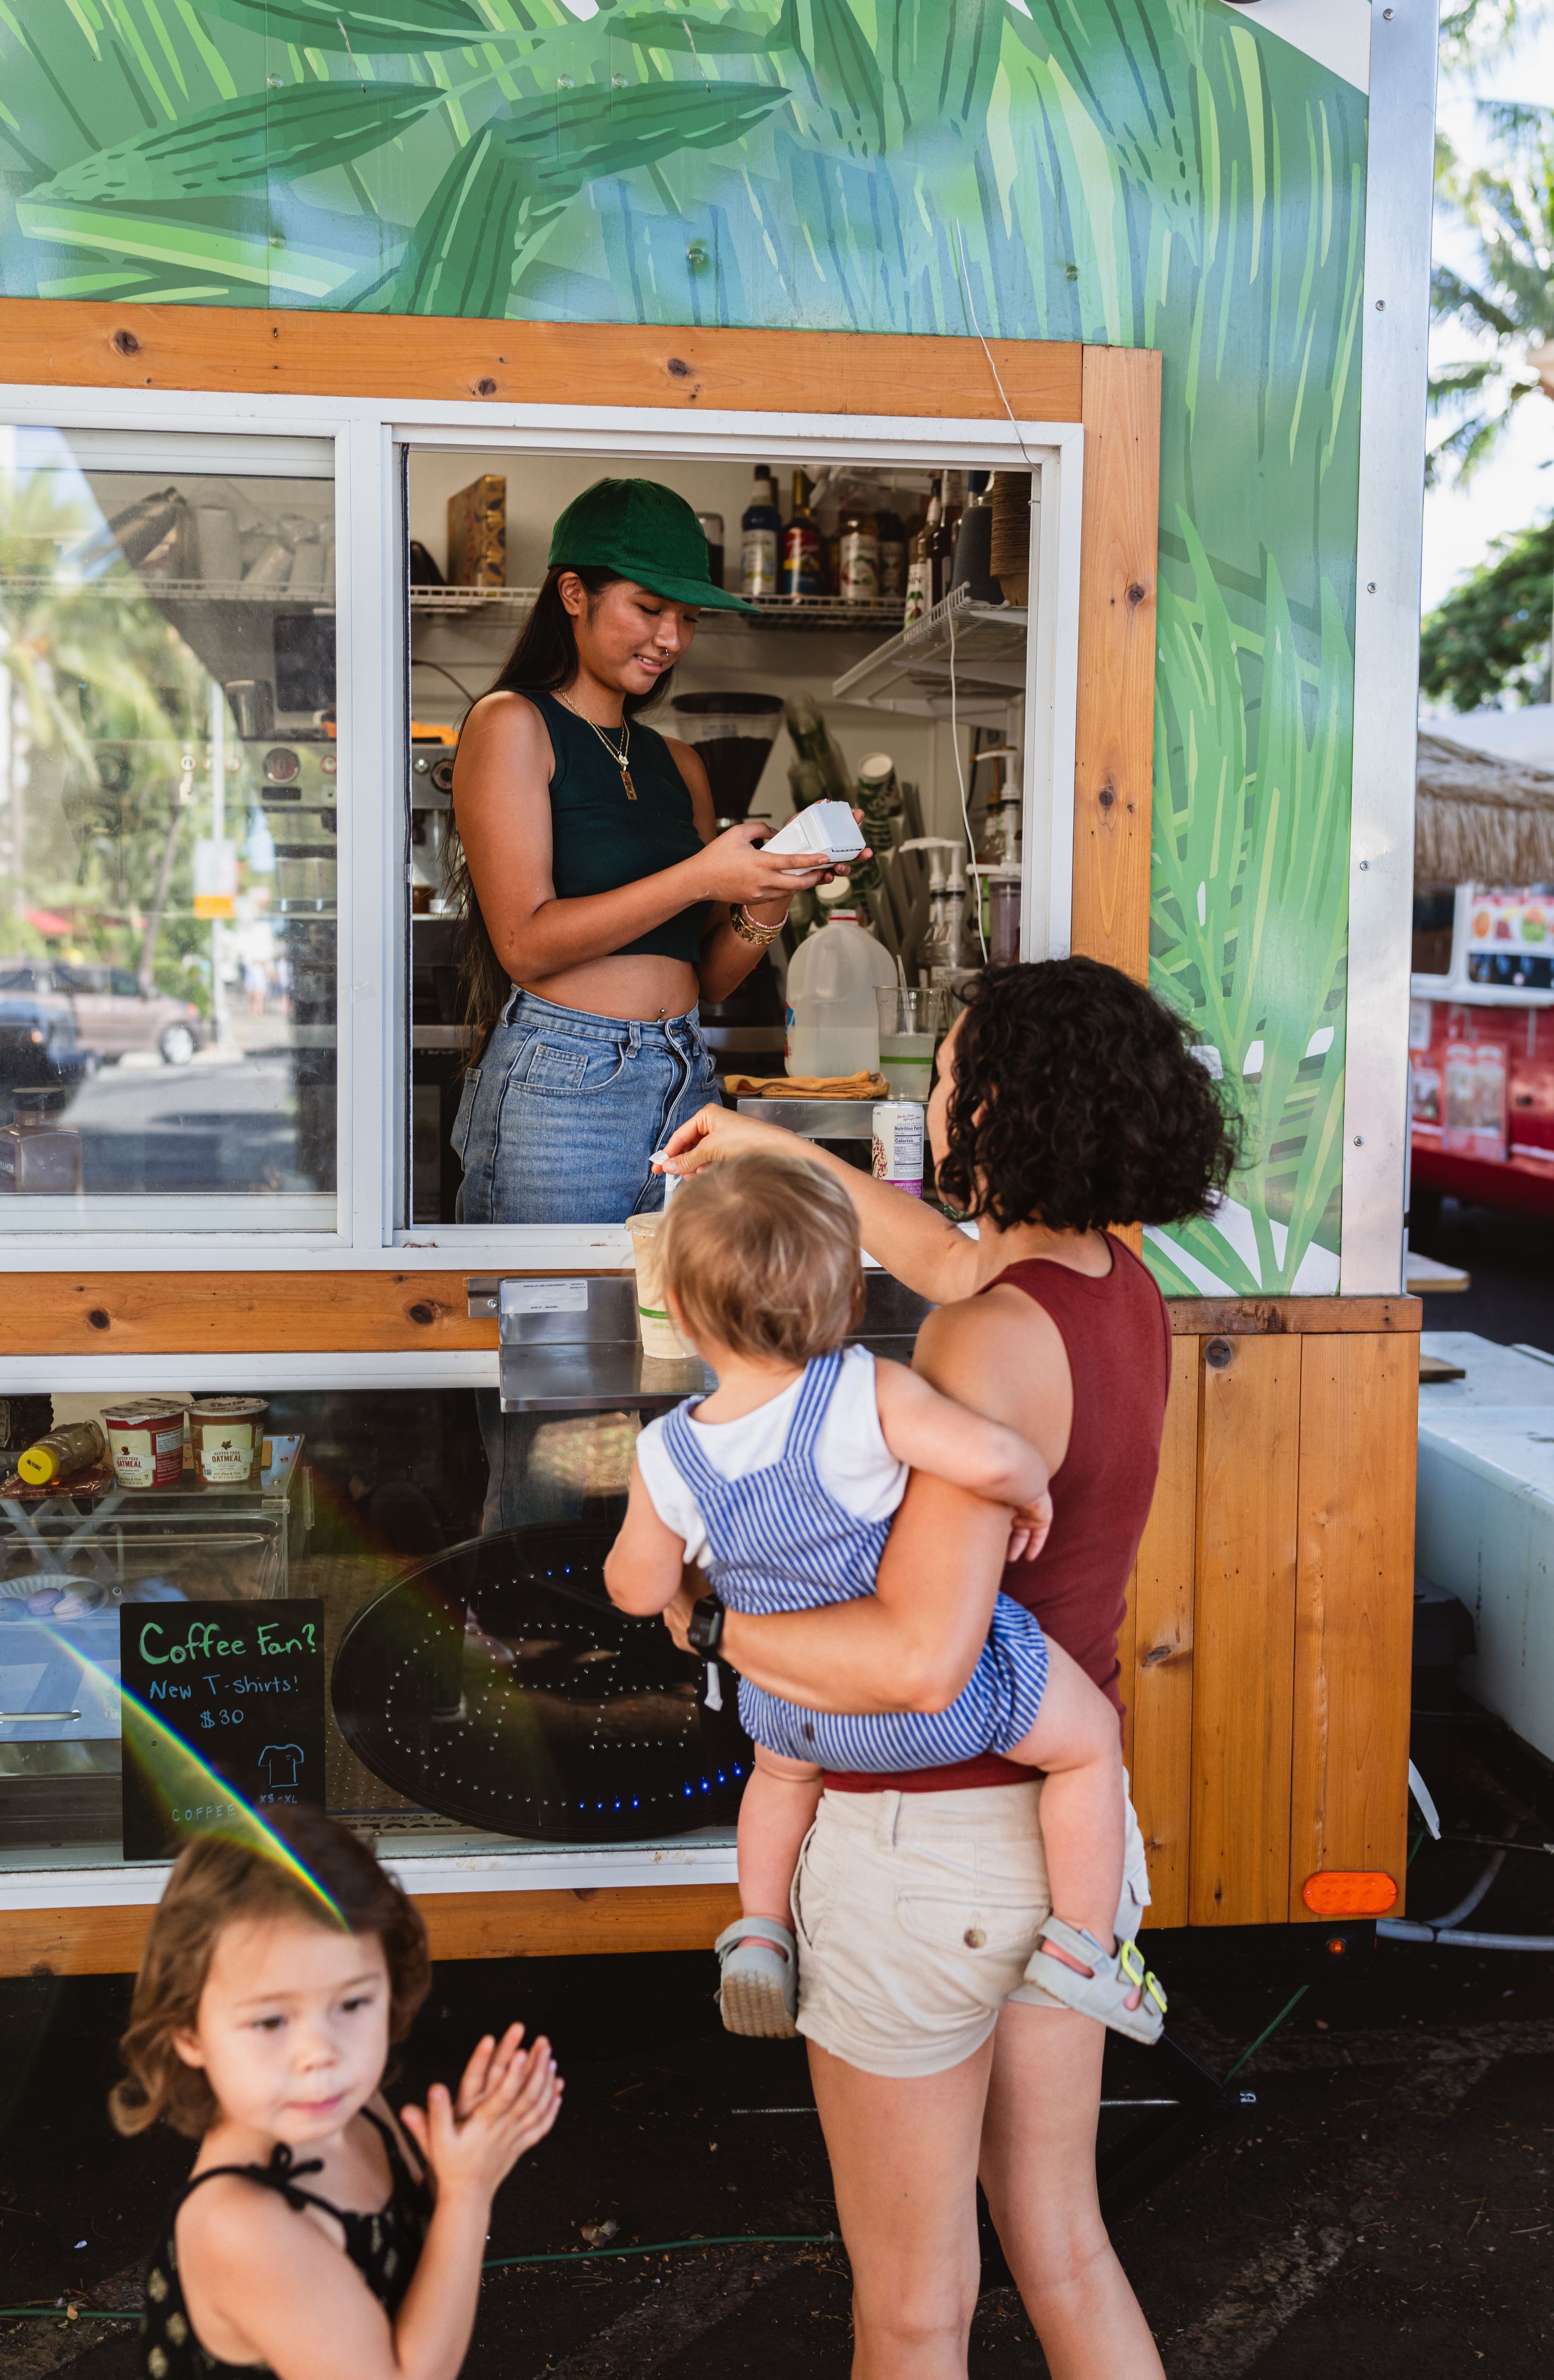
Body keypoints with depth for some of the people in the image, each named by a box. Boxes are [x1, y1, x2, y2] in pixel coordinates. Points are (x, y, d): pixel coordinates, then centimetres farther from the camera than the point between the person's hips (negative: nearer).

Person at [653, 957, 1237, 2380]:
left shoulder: (993, 1344, -26)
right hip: (1063, 1822, 8)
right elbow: (951, 1260, 20)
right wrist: (782, 1149, 26)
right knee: (1061, 2247, 24)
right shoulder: (1122, 1289, -1)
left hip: (924, 1842, -8)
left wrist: (708, 1620, -17)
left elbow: (923, 1657, -33)